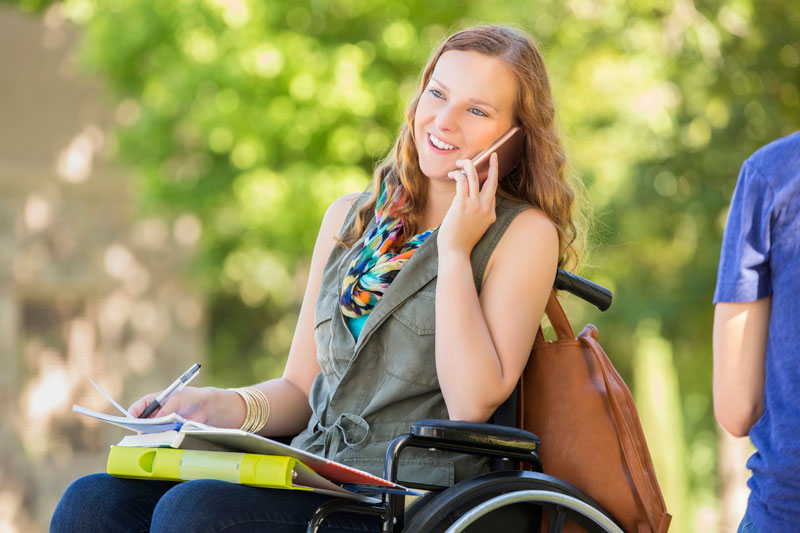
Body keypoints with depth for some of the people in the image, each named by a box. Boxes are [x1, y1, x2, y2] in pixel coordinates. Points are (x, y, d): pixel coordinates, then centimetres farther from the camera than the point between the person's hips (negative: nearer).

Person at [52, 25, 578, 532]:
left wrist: (454, 250, -10)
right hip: (312, 481, 6)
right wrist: (224, 407, -3)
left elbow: (471, 404, -12)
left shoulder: (525, 235, 0)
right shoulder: (349, 218, 17)